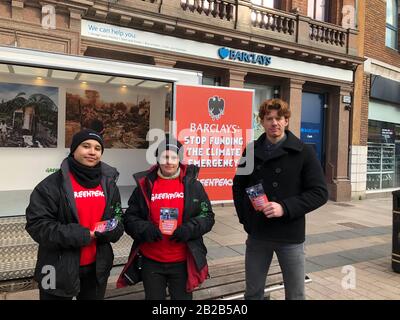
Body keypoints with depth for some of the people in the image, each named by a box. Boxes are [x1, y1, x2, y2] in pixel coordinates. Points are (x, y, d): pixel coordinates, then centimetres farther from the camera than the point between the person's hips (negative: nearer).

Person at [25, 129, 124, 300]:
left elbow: (118, 220, 11)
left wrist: (109, 231, -13)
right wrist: (82, 235, -22)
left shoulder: (108, 183, 4)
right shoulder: (52, 184, -12)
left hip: (96, 267, 5)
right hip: (59, 270, -4)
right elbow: (37, 224, -16)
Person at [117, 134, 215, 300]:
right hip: (151, 261, 1)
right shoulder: (145, 185, -1)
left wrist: (190, 229, -17)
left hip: (183, 261, 0)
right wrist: (144, 229, -18)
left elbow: (207, 216, 1)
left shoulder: (193, 184, -2)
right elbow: (129, 218, 2)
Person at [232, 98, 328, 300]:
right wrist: (245, 219, 4)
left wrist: (285, 208, -20)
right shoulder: (251, 151, 4)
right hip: (256, 235, 3)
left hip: (290, 236, -3)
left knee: (295, 294, 12)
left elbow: (319, 192, -9)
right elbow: (238, 186, 14)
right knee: (253, 293, 16)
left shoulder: (303, 152, -5)